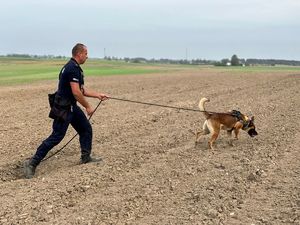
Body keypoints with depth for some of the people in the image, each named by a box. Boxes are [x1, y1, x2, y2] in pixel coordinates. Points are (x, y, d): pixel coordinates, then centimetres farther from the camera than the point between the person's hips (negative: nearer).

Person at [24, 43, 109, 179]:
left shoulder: (74, 67, 14)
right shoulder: (73, 68, -19)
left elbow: (82, 90, 20)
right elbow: (76, 92, -23)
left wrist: (98, 95, 19)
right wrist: (88, 106, -12)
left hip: (71, 106, 10)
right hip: (63, 108, -10)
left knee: (86, 129, 15)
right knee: (56, 137, -9)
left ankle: (86, 157, 27)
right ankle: (32, 163, -4)